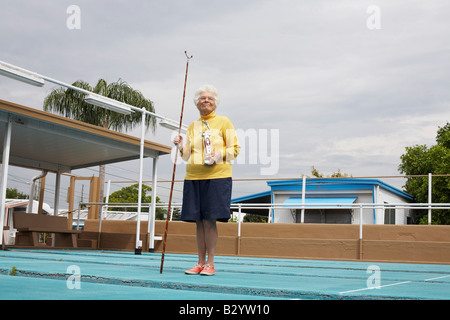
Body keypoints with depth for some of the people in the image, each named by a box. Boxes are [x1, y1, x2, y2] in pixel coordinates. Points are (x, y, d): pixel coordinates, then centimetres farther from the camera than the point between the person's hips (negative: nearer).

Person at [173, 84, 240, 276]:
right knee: (199, 221, 4)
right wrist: (180, 146, 0)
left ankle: (210, 264, 0)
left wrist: (219, 155, -15)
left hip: (216, 176, -4)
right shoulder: (192, 126, 18)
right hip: (193, 177, 4)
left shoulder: (223, 122, 5)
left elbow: (235, 148, 3)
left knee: (210, 220, -8)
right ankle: (200, 263, 11)